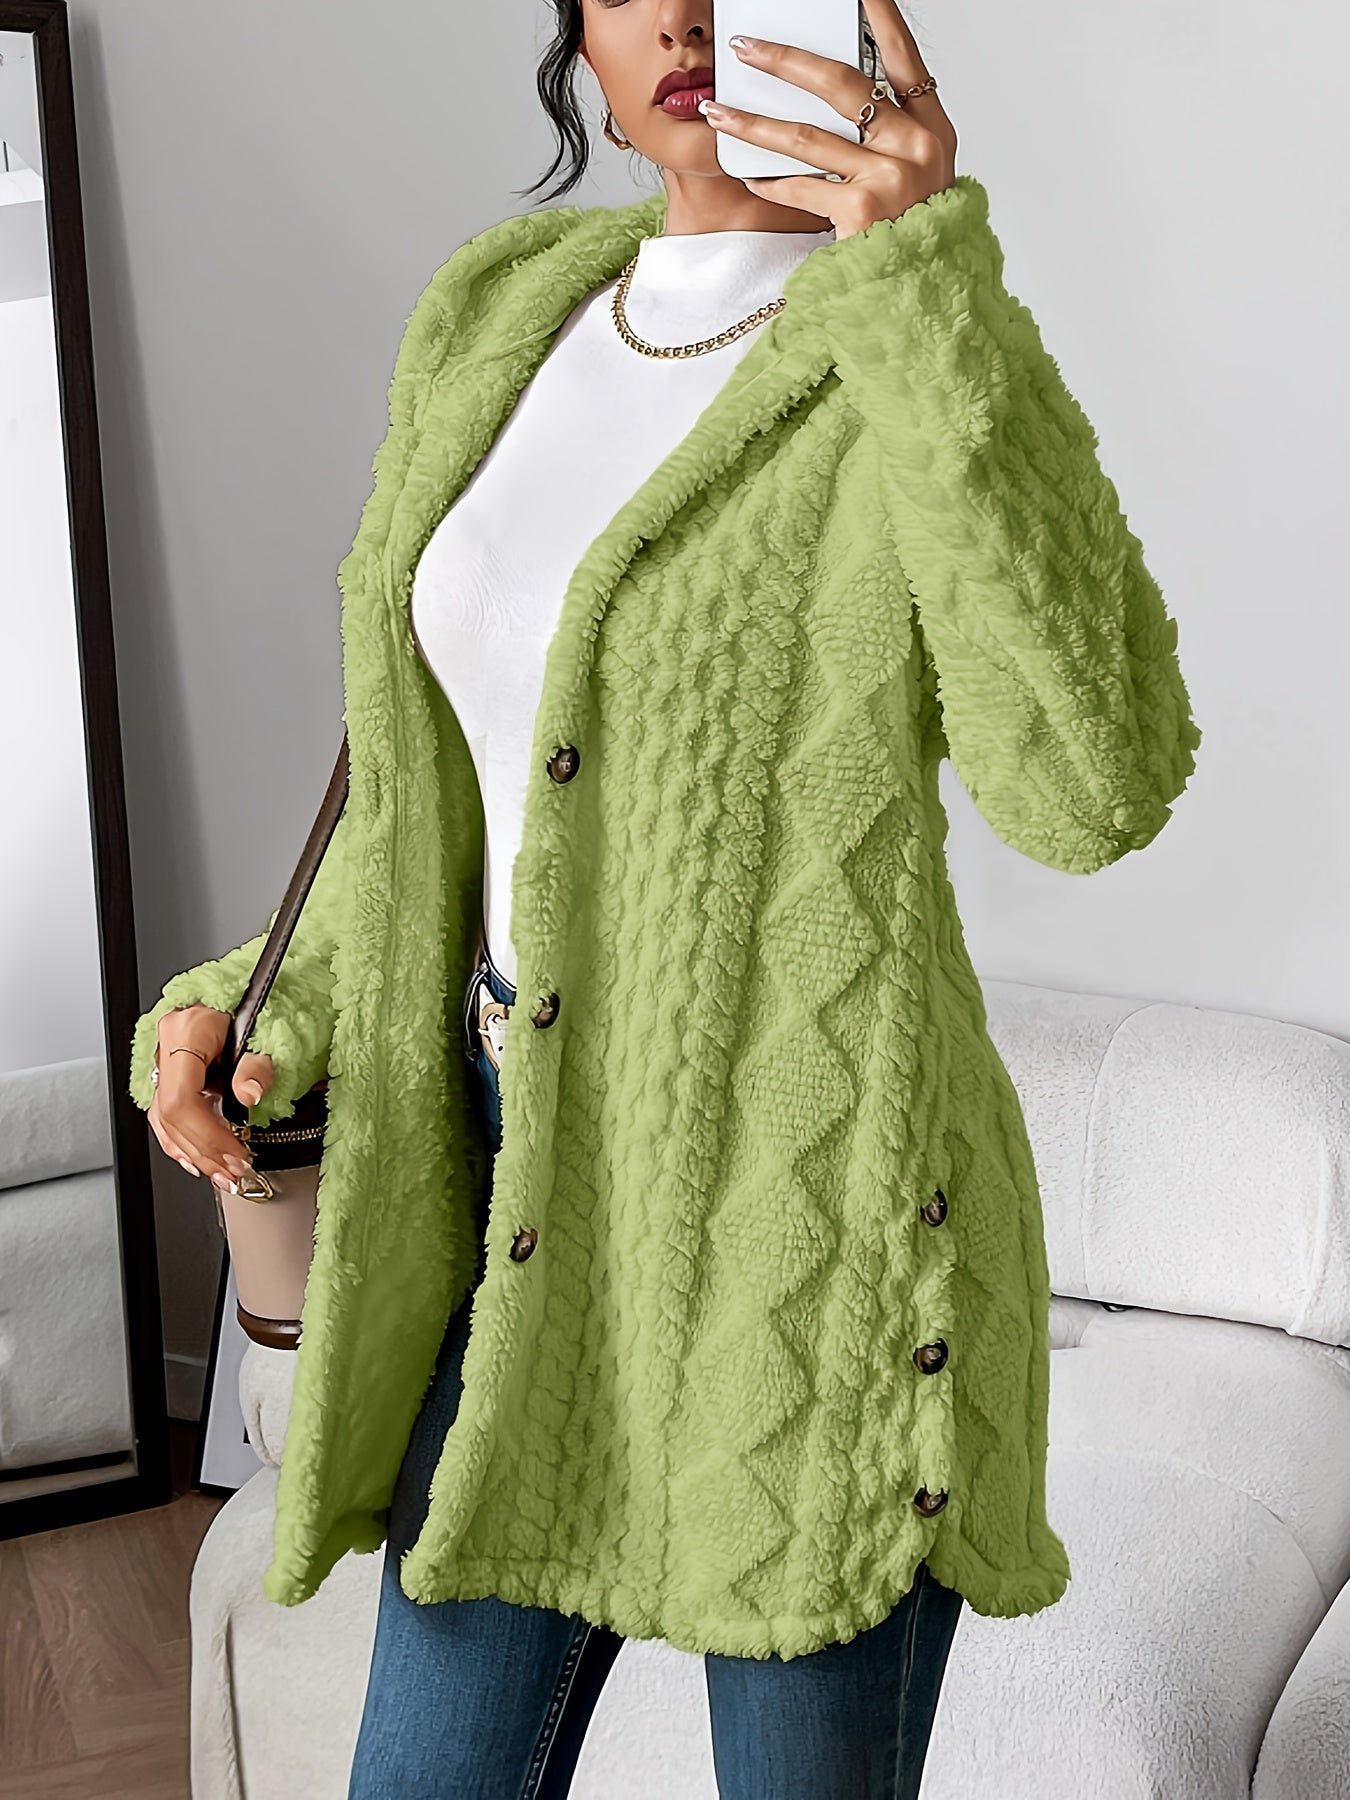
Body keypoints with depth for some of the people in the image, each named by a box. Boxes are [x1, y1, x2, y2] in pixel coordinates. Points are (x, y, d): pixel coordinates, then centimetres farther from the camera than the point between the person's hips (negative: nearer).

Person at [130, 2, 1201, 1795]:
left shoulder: (933, 372, -13)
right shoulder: (493, 319, 7)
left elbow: (1091, 784, -31)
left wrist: (929, 287, -33)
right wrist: (277, 1009, 2)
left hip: (809, 1221, -6)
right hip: (542, 1182, 6)